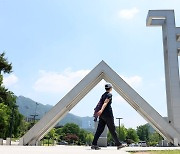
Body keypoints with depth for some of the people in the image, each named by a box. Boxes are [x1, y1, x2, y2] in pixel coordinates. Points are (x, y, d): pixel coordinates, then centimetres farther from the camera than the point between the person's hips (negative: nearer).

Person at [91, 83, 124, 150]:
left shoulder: (103, 95, 17)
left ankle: (94, 144, -3)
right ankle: (118, 144, 10)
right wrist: (101, 110, -34)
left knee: (99, 129, 3)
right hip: (108, 114, -8)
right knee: (112, 130, 0)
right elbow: (105, 103, -22)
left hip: (102, 115, 8)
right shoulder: (109, 94, -7)